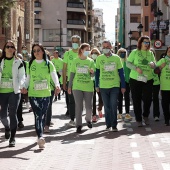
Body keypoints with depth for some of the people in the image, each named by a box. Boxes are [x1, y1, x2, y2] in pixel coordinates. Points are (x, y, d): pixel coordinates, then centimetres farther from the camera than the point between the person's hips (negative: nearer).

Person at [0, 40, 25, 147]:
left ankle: (12, 138, -1)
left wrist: (21, 85, -18)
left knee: (13, 114, -8)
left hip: (14, 91, -2)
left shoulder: (18, 62, 3)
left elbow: (22, 76, 0)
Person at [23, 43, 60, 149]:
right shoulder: (30, 64, 8)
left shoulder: (48, 64, 4)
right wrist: (25, 87, -6)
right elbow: (28, 78, 12)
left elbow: (54, 75, -8)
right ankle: (40, 137, -19)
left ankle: (40, 135, 24)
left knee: (43, 116, 7)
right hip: (33, 94, 0)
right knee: (38, 115, -11)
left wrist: (57, 85, -25)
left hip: (46, 94, 0)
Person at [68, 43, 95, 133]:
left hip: (88, 87, 1)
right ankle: (78, 125, 4)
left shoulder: (91, 61, 4)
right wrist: (69, 86, 6)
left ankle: (88, 119, 33)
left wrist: (92, 72, -23)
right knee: (79, 106, -3)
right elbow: (72, 73, 8)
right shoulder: (75, 61, 4)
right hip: (77, 87, -1)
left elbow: (93, 75, 2)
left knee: (89, 106, 5)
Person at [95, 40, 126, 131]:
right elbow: (97, 72, 10)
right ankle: (108, 124, 18)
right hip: (103, 86, 2)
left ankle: (114, 125, 0)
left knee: (113, 106, -8)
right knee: (106, 106, 7)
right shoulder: (99, 58, 4)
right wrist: (97, 85, 7)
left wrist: (123, 86, 1)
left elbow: (121, 72, 3)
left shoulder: (116, 58, 0)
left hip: (114, 86, -2)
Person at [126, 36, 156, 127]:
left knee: (148, 99, 1)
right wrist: (136, 68, -19)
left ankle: (145, 116, 26)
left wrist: (153, 64, -16)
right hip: (135, 79, -2)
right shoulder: (134, 52, -1)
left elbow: (154, 65, 9)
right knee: (136, 100, 2)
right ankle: (138, 119, 14)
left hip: (148, 80, 2)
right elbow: (128, 63, -3)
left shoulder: (150, 53, 8)